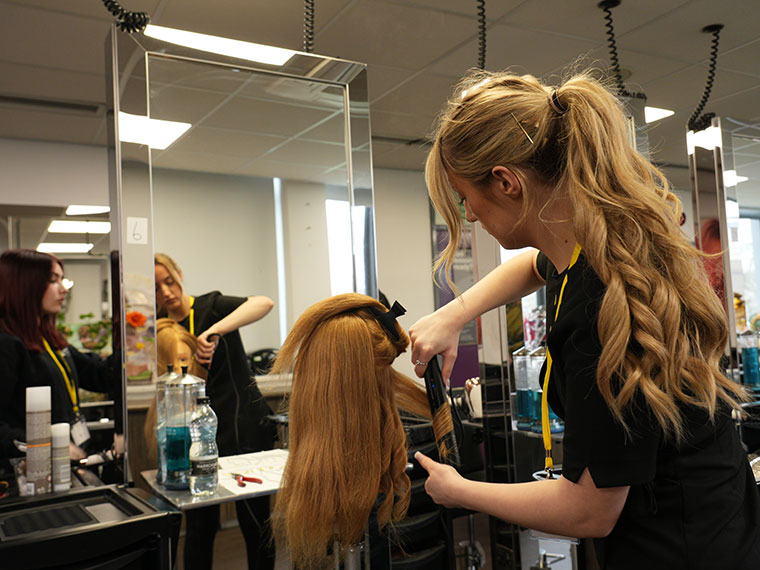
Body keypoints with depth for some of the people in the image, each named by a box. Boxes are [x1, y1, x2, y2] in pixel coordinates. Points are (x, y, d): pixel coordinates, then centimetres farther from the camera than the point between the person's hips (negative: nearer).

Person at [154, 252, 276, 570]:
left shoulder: (211, 306, -6)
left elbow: (263, 303, -26)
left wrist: (215, 331, -36)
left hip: (245, 425, -3)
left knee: (255, 521, 5)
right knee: (200, 524, 8)